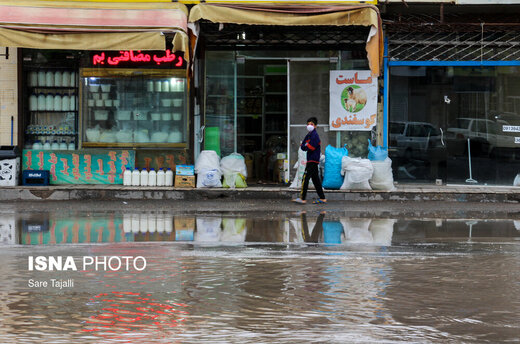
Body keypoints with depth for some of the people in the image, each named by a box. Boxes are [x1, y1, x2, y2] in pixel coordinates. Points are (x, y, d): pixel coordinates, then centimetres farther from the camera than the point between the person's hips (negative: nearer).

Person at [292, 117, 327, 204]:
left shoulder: (315, 135, -12)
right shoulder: (309, 135, 17)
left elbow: (310, 147, -19)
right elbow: (302, 146, 12)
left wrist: (306, 146, 0)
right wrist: (306, 146, -8)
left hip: (312, 160, -10)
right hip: (312, 160, 10)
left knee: (305, 178, -11)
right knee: (315, 179, 11)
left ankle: (302, 198, -13)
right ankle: (322, 198, 13)